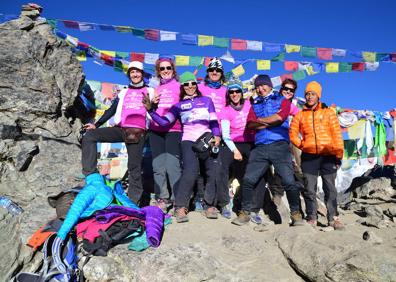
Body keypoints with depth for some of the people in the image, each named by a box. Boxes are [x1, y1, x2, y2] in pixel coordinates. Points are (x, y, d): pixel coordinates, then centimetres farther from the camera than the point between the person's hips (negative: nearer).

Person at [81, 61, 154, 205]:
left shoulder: (149, 91, 16)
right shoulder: (123, 92, 24)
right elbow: (111, 110, 19)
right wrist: (96, 124, 9)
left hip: (138, 132, -3)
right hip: (120, 129, 3)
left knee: (134, 166, -7)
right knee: (89, 136, -17)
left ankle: (133, 202, 1)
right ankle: (91, 175, -18)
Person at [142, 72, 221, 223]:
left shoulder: (206, 100, 18)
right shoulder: (178, 106, 17)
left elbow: (214, 121, 11)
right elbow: (164, 121, 5)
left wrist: (216, 136, -6)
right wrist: (150, 109, -7)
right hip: (189, 141, -2)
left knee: (215, 172, -10)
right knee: (190, 171, -23)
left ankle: (210, 205, 7)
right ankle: (180, 207, -14)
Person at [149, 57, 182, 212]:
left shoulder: (179, 86, 11)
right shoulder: (156, 89, 21)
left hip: (173, 130, -4)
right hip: (155, 130, 4)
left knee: (172, 165, -14)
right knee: (158, 166, 1)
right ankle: (162, 199, 8)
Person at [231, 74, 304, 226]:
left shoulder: (282, 100, 14)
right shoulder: (255, 105, 21)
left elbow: (280, 117, -7)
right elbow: (250, 124, 4)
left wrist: (261, 120, 4)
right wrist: (271, 121, -3)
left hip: (279, 145, -3)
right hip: (260, 147, 3)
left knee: (289, 181, -9)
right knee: (248, 180, -5)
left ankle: (296, 213, 9)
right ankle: (245, 213, 9)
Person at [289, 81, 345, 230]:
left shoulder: (328, 112, 6)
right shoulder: (300, 115, 10)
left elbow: (337, 134, 1)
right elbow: (292, 133, 12)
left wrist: (339, 153, -4)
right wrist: (302, 145, 0)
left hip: (328, 156, -1)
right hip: (308, 157, 1)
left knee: (330, 188, 5)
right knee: (309, 189, 4)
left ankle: (333, 218, 14)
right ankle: (312, 218, 14)